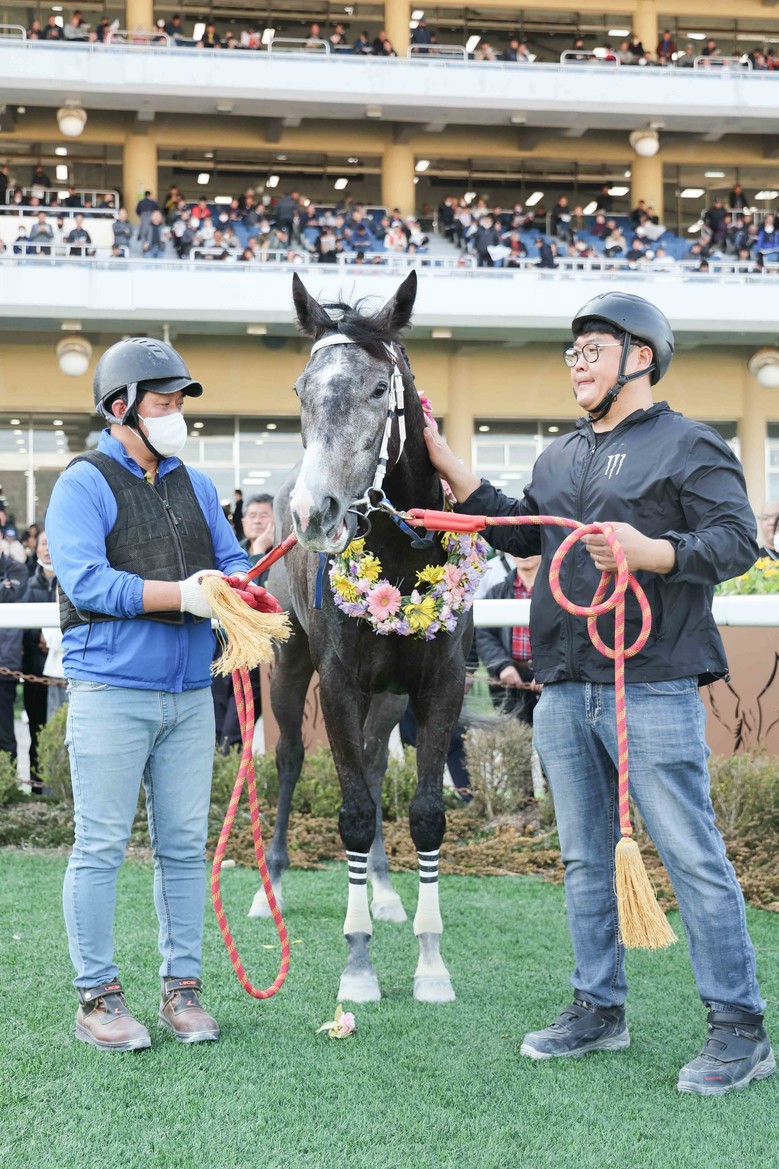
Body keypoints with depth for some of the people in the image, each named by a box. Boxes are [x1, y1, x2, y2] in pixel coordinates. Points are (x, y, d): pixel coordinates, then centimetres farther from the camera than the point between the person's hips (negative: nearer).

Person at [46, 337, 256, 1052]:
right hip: (111, 691, -6)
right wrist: (183, 593, -21)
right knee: (101, 846, -1)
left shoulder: (196, 485, 16)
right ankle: (97, 996, 8)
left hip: (189, 694, 6)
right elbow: (85, 581, -16)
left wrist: (237, 584, -10)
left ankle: (182, 987, 18)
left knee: (185, 844, 9)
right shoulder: (85, 484, -4)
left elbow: (231, 559, 15)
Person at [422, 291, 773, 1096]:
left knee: (692, 857, -5)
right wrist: (447, 466, 15)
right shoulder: (560, 457, 19)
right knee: (584, 858, 14)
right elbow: (519, 533, 20)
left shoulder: (690, 446, -4)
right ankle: (598, 1008, 27)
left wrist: (653, 553, -28)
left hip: (651, 688, -7)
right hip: (564, 689, 8)